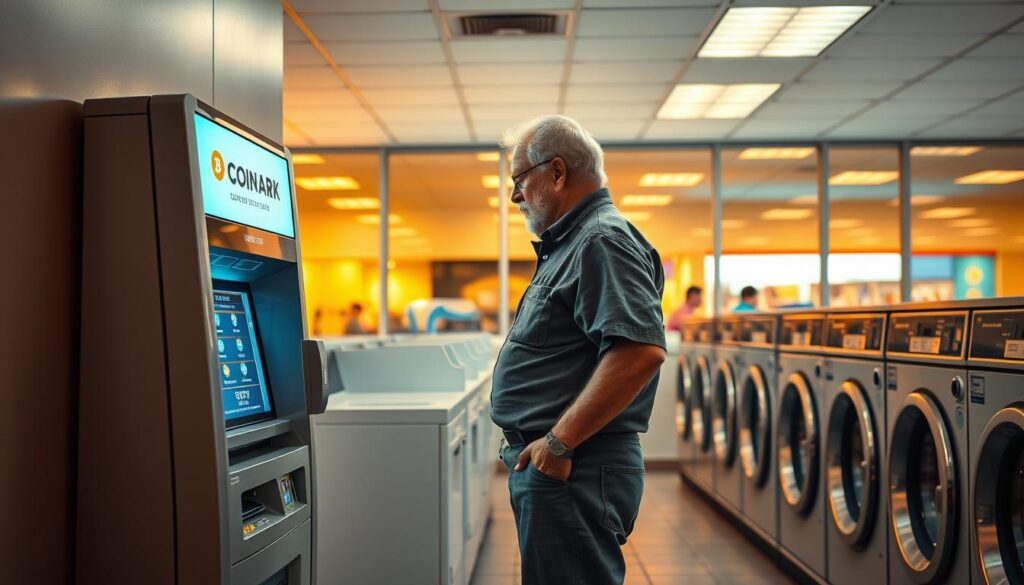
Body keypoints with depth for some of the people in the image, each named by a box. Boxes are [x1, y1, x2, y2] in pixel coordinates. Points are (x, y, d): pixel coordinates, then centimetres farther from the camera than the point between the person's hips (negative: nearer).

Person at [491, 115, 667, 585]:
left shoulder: (603, 242, -15)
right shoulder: (567, 246, 19)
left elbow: (641, 350, -28)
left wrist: (560, 442, -24)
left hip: (573, 470, -11)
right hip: (547, 464, 11)